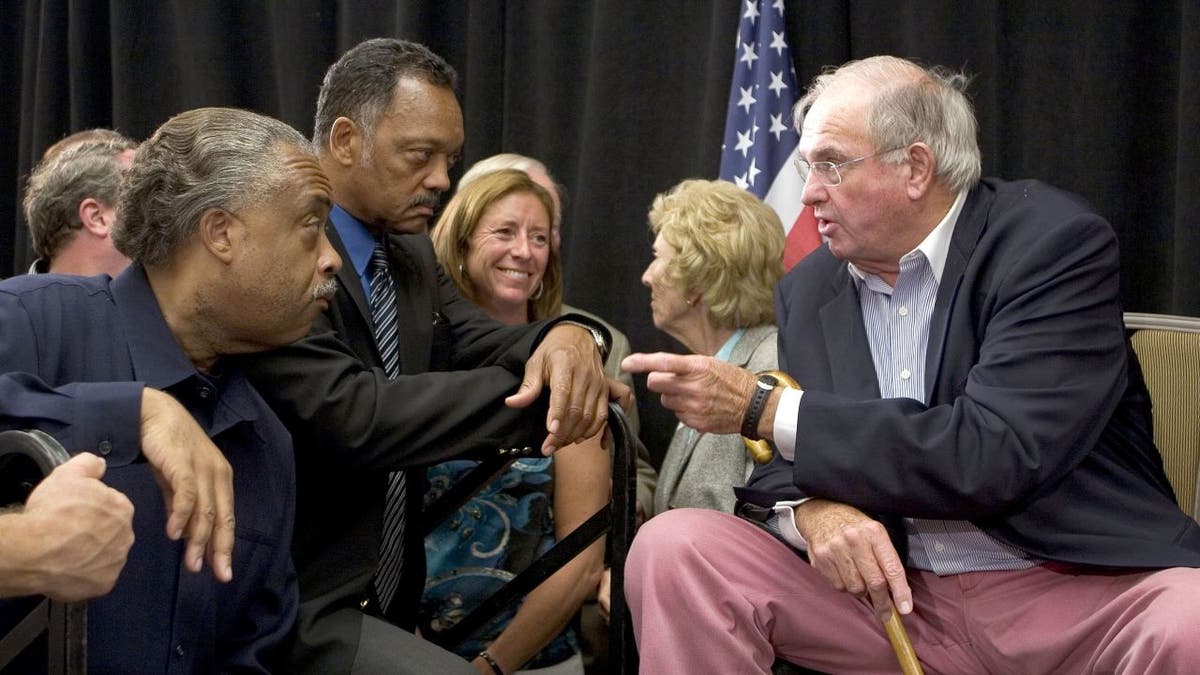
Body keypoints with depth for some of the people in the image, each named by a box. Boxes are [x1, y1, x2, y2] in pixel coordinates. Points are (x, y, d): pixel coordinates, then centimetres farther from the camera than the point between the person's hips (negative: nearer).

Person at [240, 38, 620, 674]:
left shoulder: (414, 258, 11)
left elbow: (481, 343, -2)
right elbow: (349, 417, -25)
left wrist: (568, 337, -24)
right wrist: (535, 391, -23)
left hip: (385, 602, 8)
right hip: (287, 605, -8)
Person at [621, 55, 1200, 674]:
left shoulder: (1055, 243, -10)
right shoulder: (806, 291, 8)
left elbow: (992, 456, -21)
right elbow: (781, 466, 8)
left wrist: (763, 408, -19)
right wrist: (814, 507, -18)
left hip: (1080, 592, -4)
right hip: (894, 592, 4)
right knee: (670, 548, -16)